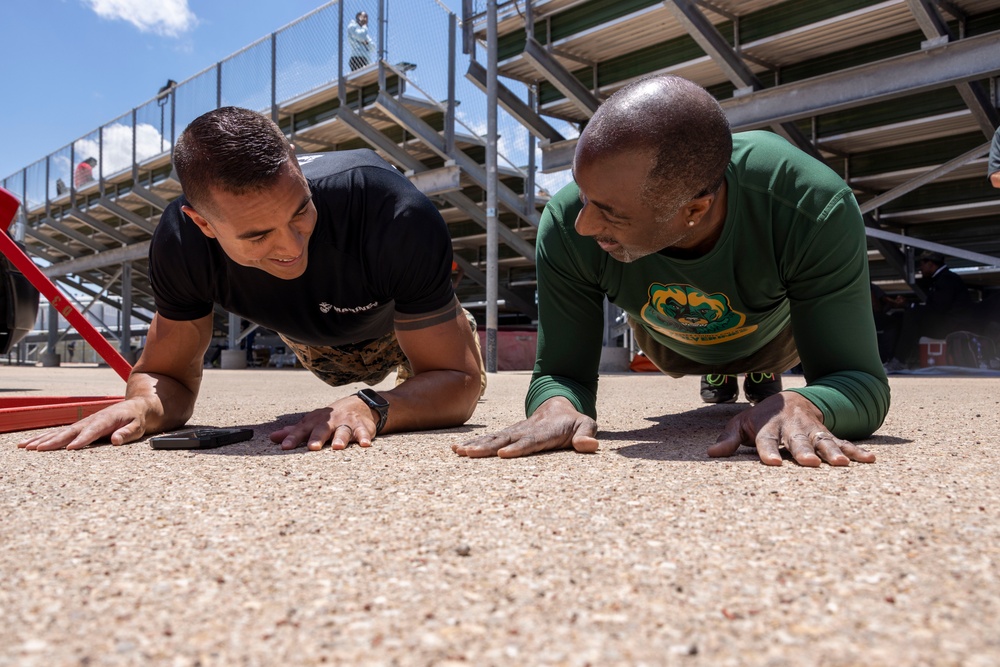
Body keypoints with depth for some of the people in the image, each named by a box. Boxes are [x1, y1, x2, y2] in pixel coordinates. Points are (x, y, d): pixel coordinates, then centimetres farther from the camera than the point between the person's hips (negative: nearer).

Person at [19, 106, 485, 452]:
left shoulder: (399, 218, -49)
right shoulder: (181, 241, -39)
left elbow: (459, 381, -42)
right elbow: (168, 376, -25)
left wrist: (370, 408, -62)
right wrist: (142, 405, -50)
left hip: (400, 310, -1)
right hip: (309, 324, 2)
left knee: (471, 386, 27)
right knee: (343, 375, 36)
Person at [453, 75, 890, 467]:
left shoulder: (814, 210, -45)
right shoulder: (566, 228, -41)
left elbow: (862, 382, -40)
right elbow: (560, 374, -32)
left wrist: (802, 405, -64)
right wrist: (558, 405, -57)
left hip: (776, 332, -1)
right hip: (672, 346, 2)